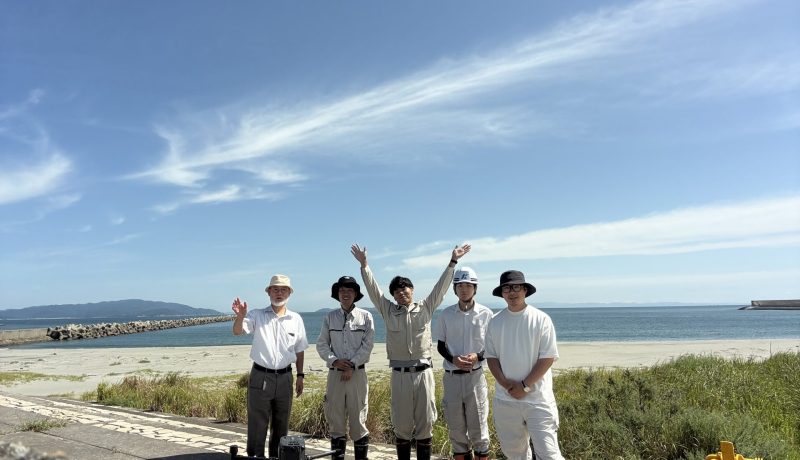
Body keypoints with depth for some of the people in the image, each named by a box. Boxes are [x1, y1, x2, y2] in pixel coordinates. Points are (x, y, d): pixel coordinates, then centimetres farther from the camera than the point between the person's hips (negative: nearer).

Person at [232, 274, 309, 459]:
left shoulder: (296, 319, 4)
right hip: (260, 376, -3)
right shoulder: (257, 315, -2)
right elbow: (237, 331, -18)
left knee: (281, 424, 14)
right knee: (257, 423, 3)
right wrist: (240, 316, -39)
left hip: (285, 377, 3)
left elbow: (299, 350, 10)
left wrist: (300, 376, 8)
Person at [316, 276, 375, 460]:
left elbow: (367, 346, -4)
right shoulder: (330, 318, 7)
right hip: (335, 373, 2)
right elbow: (321, 344, 6)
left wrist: (352, 365, -12)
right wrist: (334, 361, -9)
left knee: (358, 419, 2)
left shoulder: (365, 316, 1)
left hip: (357, 373, -2)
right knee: (335, 420, 9)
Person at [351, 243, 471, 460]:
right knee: (401, 425, 10)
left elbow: (441, 287, 0)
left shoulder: (425, 308, 4)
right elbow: (373, 289, -1)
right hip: (400, 375, 1)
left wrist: (453, 261, -6)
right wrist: (364, 265, -10)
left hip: (423, 373, 0)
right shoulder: (388, 311, 5)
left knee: (425, 422, 9)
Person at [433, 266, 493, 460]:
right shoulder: (446, 314, 0)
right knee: (455, 427, 12)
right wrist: (453, 359, -13)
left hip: (475, 376, -2)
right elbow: (440, 346, 7)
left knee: (478, 426, 5)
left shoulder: (485, 314, -4)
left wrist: (478, 356, -16)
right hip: (451, 376, 2)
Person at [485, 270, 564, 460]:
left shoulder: (541, 319, -6)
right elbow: (491, 356, 6)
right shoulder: (495, 322, 4)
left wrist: (525, 386, -12)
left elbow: (548, 357, -8)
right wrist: (506, 384, -9)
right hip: (505, 399, 4)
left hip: (538, 398, -3)